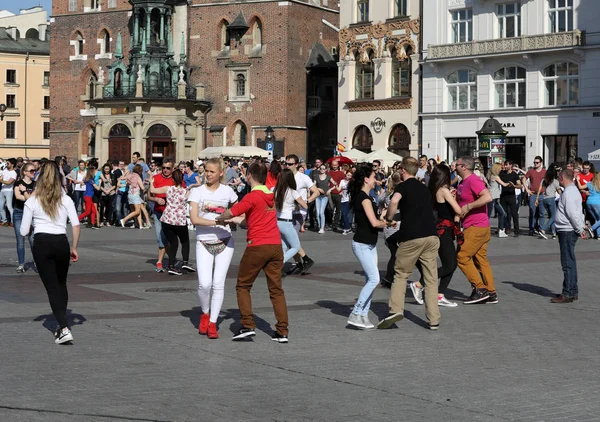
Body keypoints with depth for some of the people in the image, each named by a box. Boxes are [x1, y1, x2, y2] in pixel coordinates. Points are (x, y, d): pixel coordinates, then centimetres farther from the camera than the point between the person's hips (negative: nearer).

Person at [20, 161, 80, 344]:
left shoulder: (32, 201, 1)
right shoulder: (66, 199, 5)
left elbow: (24, 231, 1)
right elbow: (76, 225, -3)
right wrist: (74, 248, 7)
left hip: (41, 243, -2)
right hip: (61, 242, 2)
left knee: (52, 287, -1)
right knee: (61, 284, 20)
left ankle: (64, 328, -12)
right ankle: (62, 324, 24)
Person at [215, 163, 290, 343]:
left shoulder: (252, 196, -9)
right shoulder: (271, 195, 13)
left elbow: (230, 212, -15)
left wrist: (218, 219, 3)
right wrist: (239, 220, 27)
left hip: (257, 246, -6)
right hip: (276, 245, 6)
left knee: (243, 286, 9)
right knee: (276, 289, 8)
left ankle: (248, 326, 1)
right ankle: (282, 332, 4)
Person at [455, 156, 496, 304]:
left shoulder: (473, 180, -16)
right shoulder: (463, 182, 16)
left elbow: (488, 197, -29)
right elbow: (460, 202, 28)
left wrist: (468, 207, -24)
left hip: (476, 228, -10)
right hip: (481, 227, 10)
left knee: (462, 257, -8)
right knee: (480, 260, 11)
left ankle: (480, 289, -6)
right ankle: (491, 294, 13)